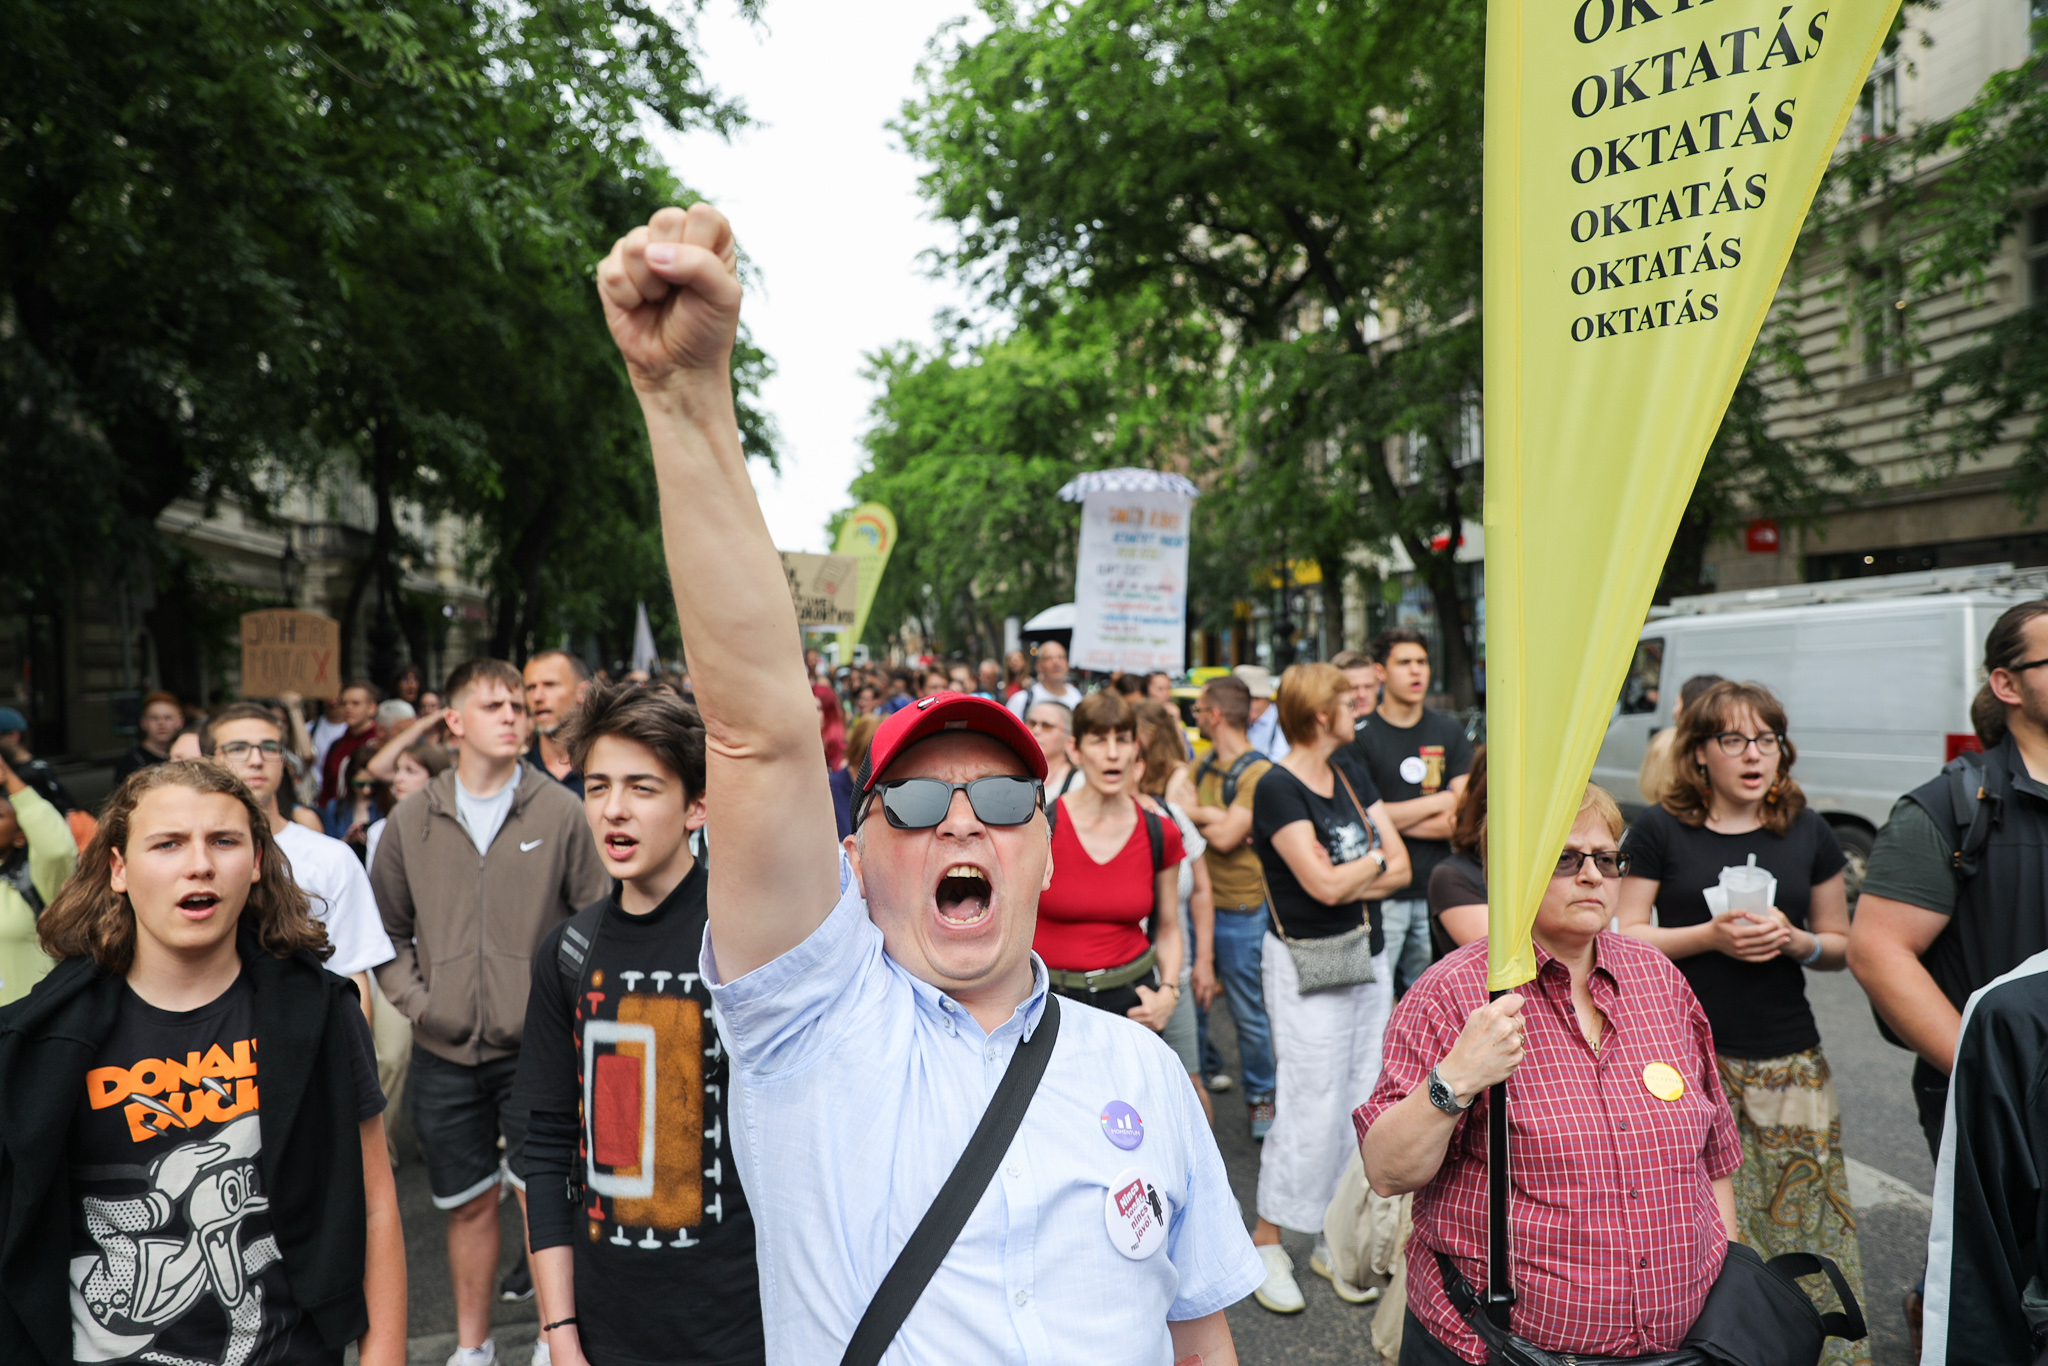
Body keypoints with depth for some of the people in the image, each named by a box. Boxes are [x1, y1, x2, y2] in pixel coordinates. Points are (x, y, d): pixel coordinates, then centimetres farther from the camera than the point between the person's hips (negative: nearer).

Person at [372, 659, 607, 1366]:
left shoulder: (559, 810, -4)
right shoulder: (412, 819, 3)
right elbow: (385, 927, 12)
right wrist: (413, 998, 1)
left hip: (536, 1048, -2)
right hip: (443, 1055, 3)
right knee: (469, 1204, 16)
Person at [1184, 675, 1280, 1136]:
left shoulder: (1257, 773, -13)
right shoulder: (1203, 765, 10)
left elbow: (1225, 837, -19)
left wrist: (1193, 814, -4)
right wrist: (1210, 815, -15)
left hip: (1239, 909, -6)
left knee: (1248, 1012, 6)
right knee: (1188, 998, 10)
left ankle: (1260, 1097, 24)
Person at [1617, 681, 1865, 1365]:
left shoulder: (1809, 833, 6)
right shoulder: (1661, 829, -2)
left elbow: (1843, 945, 12)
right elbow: (1623, 936, -3)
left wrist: (1795, 940, -9)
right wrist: (1709, 935, -16)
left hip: (1790, 1063, 2)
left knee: (1801, 1217, 4)